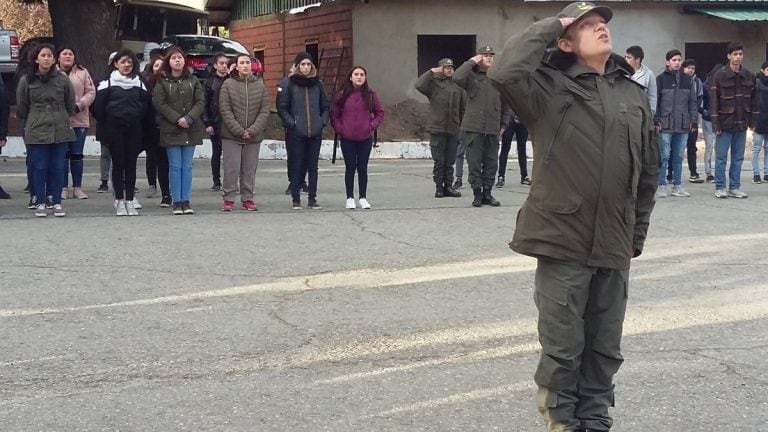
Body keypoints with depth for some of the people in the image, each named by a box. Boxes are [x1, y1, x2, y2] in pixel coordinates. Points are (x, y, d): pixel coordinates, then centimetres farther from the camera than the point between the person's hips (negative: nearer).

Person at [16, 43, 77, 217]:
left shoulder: (63, 79, 1)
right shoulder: (26, 80, -1)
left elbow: (70, 104, 12)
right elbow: (21, 106, 9)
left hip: (60, 130, 1)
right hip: (36, 131, -1)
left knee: (58, 167, 4)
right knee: (39, 167, 2)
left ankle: (57, 202, 12)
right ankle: (40, 203, 11)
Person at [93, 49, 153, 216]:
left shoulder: (140, 83, 9)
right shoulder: (107, 83, 2)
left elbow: (147, 107, 8)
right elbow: (99, 108, 0)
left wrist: (144, 130, 1)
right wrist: (104, 130, -5)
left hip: (134, 129, 2)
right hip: (115, 128, -2)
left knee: (131, 163, 2)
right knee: (118, 163, -1)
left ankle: (130, 199, 6)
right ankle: (119, 200, 3)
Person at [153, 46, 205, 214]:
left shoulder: (193, 80, 9)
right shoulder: (162, 82, 2)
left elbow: (200, 102, 2)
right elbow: (159, 104, -5)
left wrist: (188, 118, -13)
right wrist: (177, 119, -14)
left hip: (191, 129, 2)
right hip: (171, 129, -2)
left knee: (187, 166, 4)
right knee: (175, 166, -1)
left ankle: (185, 201, 8)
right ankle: (177, 202, 2)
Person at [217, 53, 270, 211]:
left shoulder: (260, 85, 5)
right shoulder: (228, 84, -1)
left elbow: (264, 111, 1)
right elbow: (225, 110, -6)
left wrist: (253, 130, -11)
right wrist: (239, 130, -14)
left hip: (254, 136, 2)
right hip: (231, 135, -2)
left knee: (250, 169, 7)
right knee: (231, 168, -2)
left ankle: (248, 198, 17)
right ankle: (229, 198, 6)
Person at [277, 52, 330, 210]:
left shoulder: (317, 84, 9)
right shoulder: (289, 84, -2)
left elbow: (326, 106, 17)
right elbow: (282, 107, 0)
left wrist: (323, 121, 4)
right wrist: (291, 123, -9)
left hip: (315, 132, 3)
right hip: (296, 133, -3)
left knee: (313, 166, 7)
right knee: (296, 166, 1)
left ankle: (312, 199, 13)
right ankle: (296, 199, 8)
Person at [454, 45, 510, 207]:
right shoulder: (472, 77, 1)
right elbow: (457, 78, -21)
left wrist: (503, 124, 13)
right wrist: (471, 62, -11)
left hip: (493, 129, 3)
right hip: (473, 128, -3)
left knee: (491, 163, 6)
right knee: (474, 163, 0)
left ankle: (487, 193, 16)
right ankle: (477, 194, 8)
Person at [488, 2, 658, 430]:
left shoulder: (634, 94, 9)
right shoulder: (550, 85, -4)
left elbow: (648, 172, 15)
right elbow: (505, 72, -25)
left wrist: (637, 234, 13)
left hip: (614, 246, 4)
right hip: (564, 241, -4)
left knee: (605, 347, 13)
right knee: (563, 348, 4)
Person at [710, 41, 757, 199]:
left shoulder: (749, 76, 6)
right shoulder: (719, 76, -7)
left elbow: (753, 100, 11)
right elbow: (713, 101, -8)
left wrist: (752, 120, 6)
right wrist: (716, 124, -12)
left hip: (741, 124, 4)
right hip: (725, 124, -4)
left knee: (738, 158, 8)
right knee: (721, 158, 0)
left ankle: (734, 187, 14)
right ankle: (719, 188, 7)